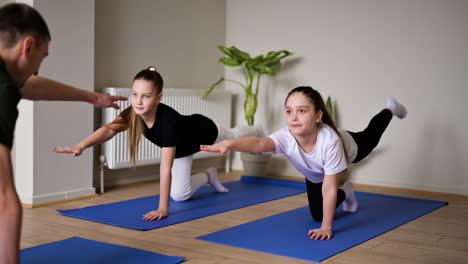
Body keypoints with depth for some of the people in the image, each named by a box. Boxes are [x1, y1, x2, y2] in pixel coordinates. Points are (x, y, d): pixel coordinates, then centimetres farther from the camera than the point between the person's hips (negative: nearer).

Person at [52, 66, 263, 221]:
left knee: (235, 137, 30)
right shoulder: (133, 114, -35)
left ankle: (258, 132, 65)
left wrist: (162, 208, -52)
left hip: (203, 131, -4)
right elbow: (109, 129, -52)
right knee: (179, 195, 2)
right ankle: (208, 177, 32)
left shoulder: (168, 119, -50)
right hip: (182, 148, 4)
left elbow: (166, 167, -52)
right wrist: (81, 146, -72)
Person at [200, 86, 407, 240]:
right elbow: (259, 143, -68)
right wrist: (229, 144, -89)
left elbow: (329, 187, -42)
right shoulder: (286, 137, -46)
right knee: (317, 214, 9)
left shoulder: (329, 141, -50)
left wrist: (326, 228, -39)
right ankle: (344, 193, 41)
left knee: (370, 137, 30)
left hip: (350, 147, -2)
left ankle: (390, 109, 62)